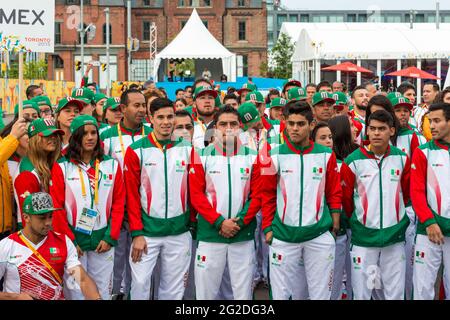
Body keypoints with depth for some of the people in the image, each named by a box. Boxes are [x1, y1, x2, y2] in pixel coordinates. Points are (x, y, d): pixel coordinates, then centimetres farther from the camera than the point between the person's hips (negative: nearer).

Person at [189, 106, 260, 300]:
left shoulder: (252, 156, 3)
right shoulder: (201, 155, 0)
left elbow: (257, 195, 2)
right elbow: (196, 194, -4)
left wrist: (240, 221, -10)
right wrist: (219, 222, -12)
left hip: (243, 234, 1)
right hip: (210, 232, -1)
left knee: (243, 291, 8)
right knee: (206, 291, 7)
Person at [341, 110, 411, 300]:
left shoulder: (402, 159, 2)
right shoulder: (353, 161, -6)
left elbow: (407, 192, 14)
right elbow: (346, 198, 4)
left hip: (395, 235, 2)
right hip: (363, 236, -2)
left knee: (395, 293, 8)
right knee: (361, 294, 5)